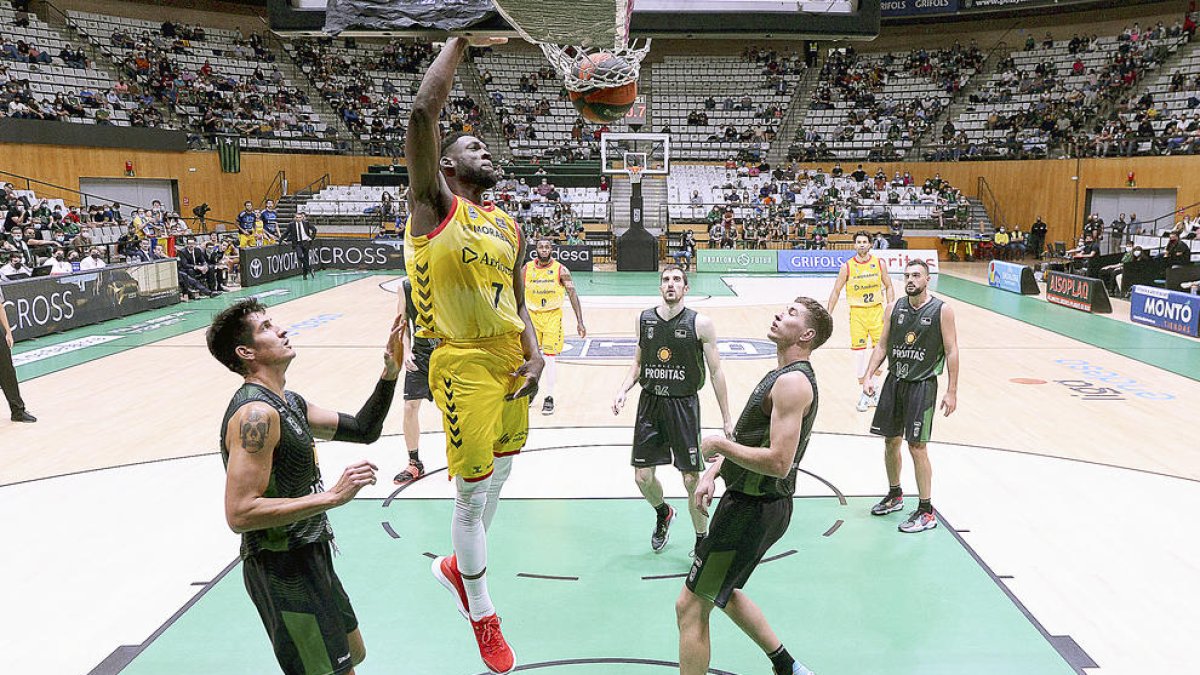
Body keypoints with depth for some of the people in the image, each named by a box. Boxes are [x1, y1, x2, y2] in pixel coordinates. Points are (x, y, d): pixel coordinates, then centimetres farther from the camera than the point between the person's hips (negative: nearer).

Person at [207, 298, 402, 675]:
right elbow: (240, 514, -29)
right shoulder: (256, 414, -22)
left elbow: (363, 430, 14)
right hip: (282, 570, -10)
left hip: (309, 558, 10)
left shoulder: (289, 403, 9)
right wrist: (332, 497, -29)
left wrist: (390, 373, 1)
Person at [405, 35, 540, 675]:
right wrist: (461, 39, -11)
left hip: (511, 360, 7)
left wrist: (535, 354, -1)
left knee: (498, 475, 19)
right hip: (464, 363, -7)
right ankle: (482, 614, 22)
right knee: (472, 489, 2)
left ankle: (456, 565, 45)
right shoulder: (435, 203, -6)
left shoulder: (508, 226, 13)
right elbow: (423, 112, -20)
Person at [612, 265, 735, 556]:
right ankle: (663, 513, 39)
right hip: (650, 402, 3)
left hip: (683, 405, -3)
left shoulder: (701, 324, -7)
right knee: (642, 477, 6)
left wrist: (726, 419, -2)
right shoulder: (644, 319, 4)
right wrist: (623, 390, -3)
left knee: (692, 480, 0)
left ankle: (702, 541, 22)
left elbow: (716, 372, -3)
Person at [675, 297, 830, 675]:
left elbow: (778, 461, -30)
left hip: (754, 511, -11)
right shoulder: (782, 376, 11)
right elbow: (749, 438, 18)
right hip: (749, 502, 11)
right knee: (722, 592, 27)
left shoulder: (793, 382, -22)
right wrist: (714, 472, 5)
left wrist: (718, 445, -19)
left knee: (691, 605, -2)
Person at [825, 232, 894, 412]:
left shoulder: (879, 263, -1)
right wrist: (828, 315, 0)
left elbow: (888, 287, 7)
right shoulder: (847, 267, -5)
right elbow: (836, 291, 2)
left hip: (877, 311, 2)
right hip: (857, 312, -2)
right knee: (862, 353, -2)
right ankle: (864, 394, 8)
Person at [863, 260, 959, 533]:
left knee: (917, 447, -6)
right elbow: (882, 346, 9)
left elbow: (951, 351, -7)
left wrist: (951, 391, -11)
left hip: (922, 385, -5)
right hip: (894, 381, 5)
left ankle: (926, 512, 5)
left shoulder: (942, 311, -8)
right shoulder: (894, 307, 4)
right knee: (890, 441, 13)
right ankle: (895, 495, 33)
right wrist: (869, 376, 0)